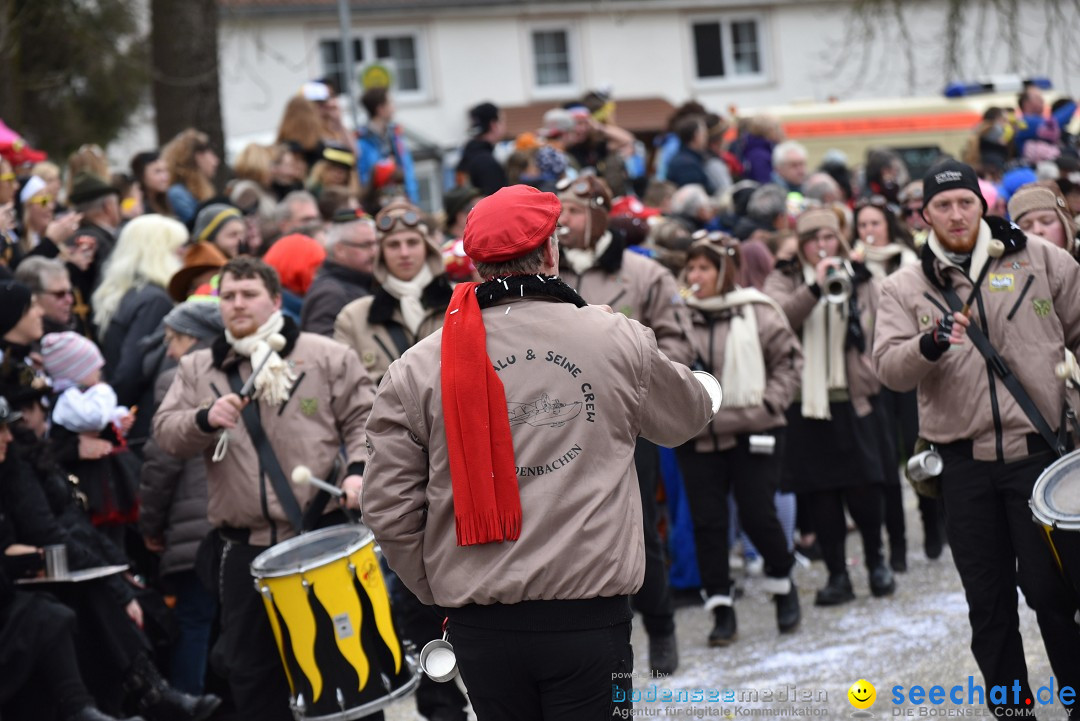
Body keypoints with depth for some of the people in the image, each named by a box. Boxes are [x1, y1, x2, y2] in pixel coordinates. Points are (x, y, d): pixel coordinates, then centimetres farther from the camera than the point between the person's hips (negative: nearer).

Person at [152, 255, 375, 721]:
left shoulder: (326, 356, 4)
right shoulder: (196, 370, 11)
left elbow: (363, 418, 3)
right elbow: (165, 433, 2)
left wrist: (358, 469, -14)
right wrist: (205, 419, -18)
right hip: (244, 547, 3)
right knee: (249, 665, 8)